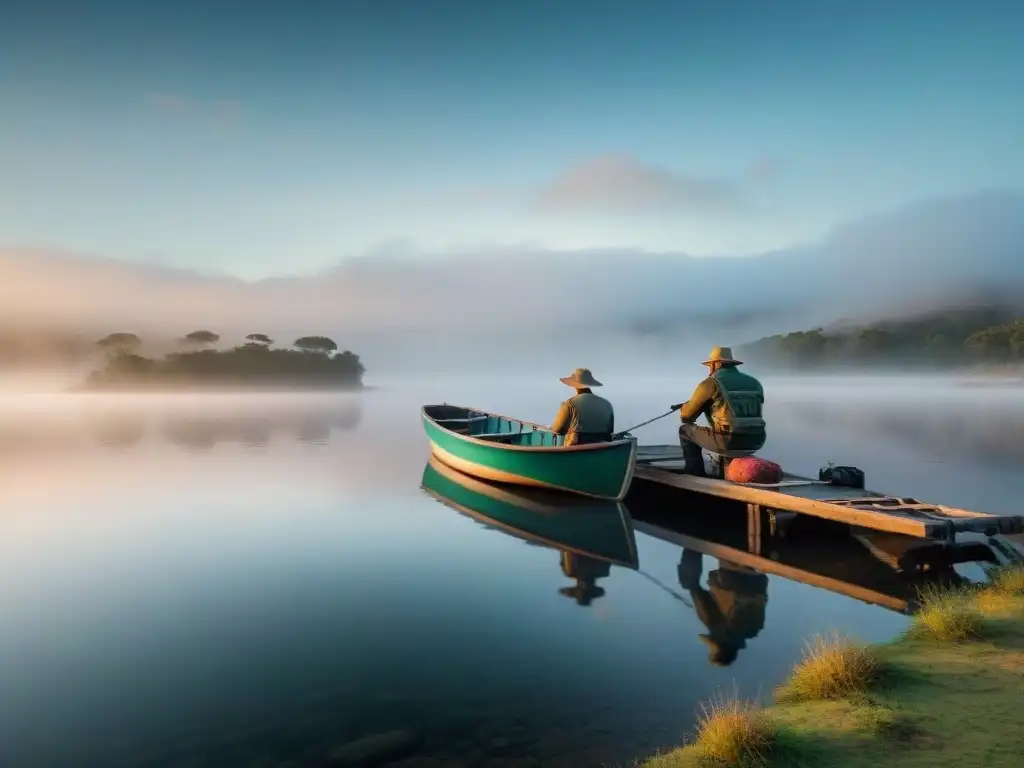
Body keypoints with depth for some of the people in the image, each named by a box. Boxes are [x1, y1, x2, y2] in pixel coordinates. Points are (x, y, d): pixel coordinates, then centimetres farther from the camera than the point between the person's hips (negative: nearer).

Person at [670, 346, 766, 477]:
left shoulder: (711, 383, -2)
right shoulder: (755, 383, 14)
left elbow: (686, 416, 3)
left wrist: (684, 410, 28)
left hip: (728, 441, -6)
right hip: (755, 443, 6)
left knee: (685, 431, 17)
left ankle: (697, 477, 17)